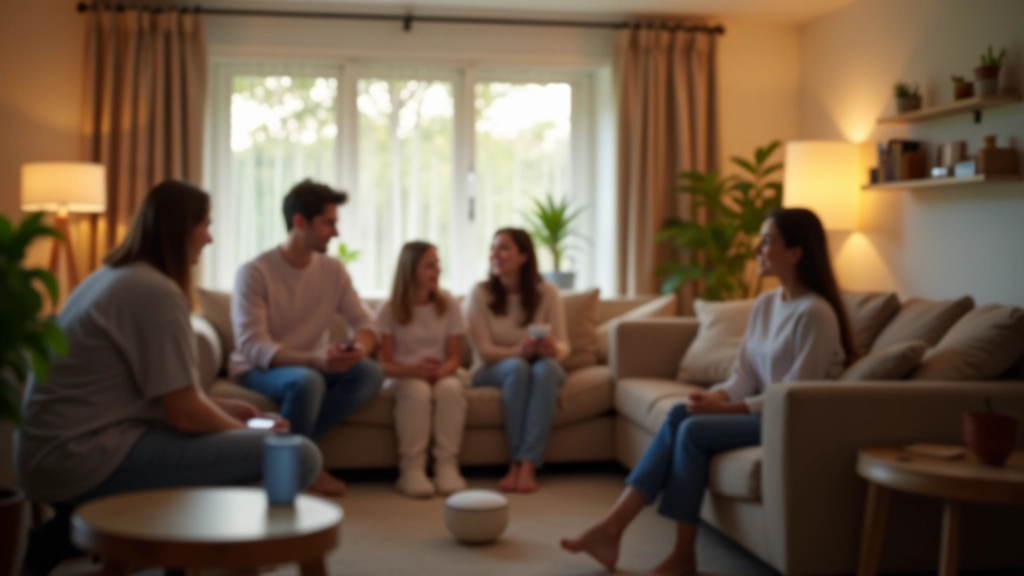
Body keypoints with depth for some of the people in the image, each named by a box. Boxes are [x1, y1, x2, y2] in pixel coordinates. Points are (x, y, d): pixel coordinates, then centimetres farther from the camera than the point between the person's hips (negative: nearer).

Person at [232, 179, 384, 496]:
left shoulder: (333, 270, -1)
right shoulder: (254, 272, -18)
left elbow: (364, 322, -1)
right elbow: (252, 347, -25)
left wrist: (359, 347, -28)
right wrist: (315, 359, -40)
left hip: (314, 365, 6)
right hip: (258, 369, -6)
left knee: (371, 373, -21)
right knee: (306, 381, -38)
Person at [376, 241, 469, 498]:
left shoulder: (448, 306, 4)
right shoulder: (389, 310, -4)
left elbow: (455, 356, 2)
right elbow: (383, 363, -8)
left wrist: (440, 371, -22)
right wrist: (413, 370, -28)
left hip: (440, 375, 2)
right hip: (402, 378, -2)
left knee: (451, 388, -34)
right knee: (417, 390, -37)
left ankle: (447, 466, -30)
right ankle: (411, 469, -31)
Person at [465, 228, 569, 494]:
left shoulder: (547, 292, -8)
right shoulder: (480, 293, -10)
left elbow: (563, 346, -12)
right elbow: (484, 351, -14)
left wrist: (552, 349, -37)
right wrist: (518, 351, -35)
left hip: (541, 369, 1)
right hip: (493, 370, -1)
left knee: (547, 367, -35)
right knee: (517, 367, -36)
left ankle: (527, 465, -40)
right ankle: (517, 462, -32)